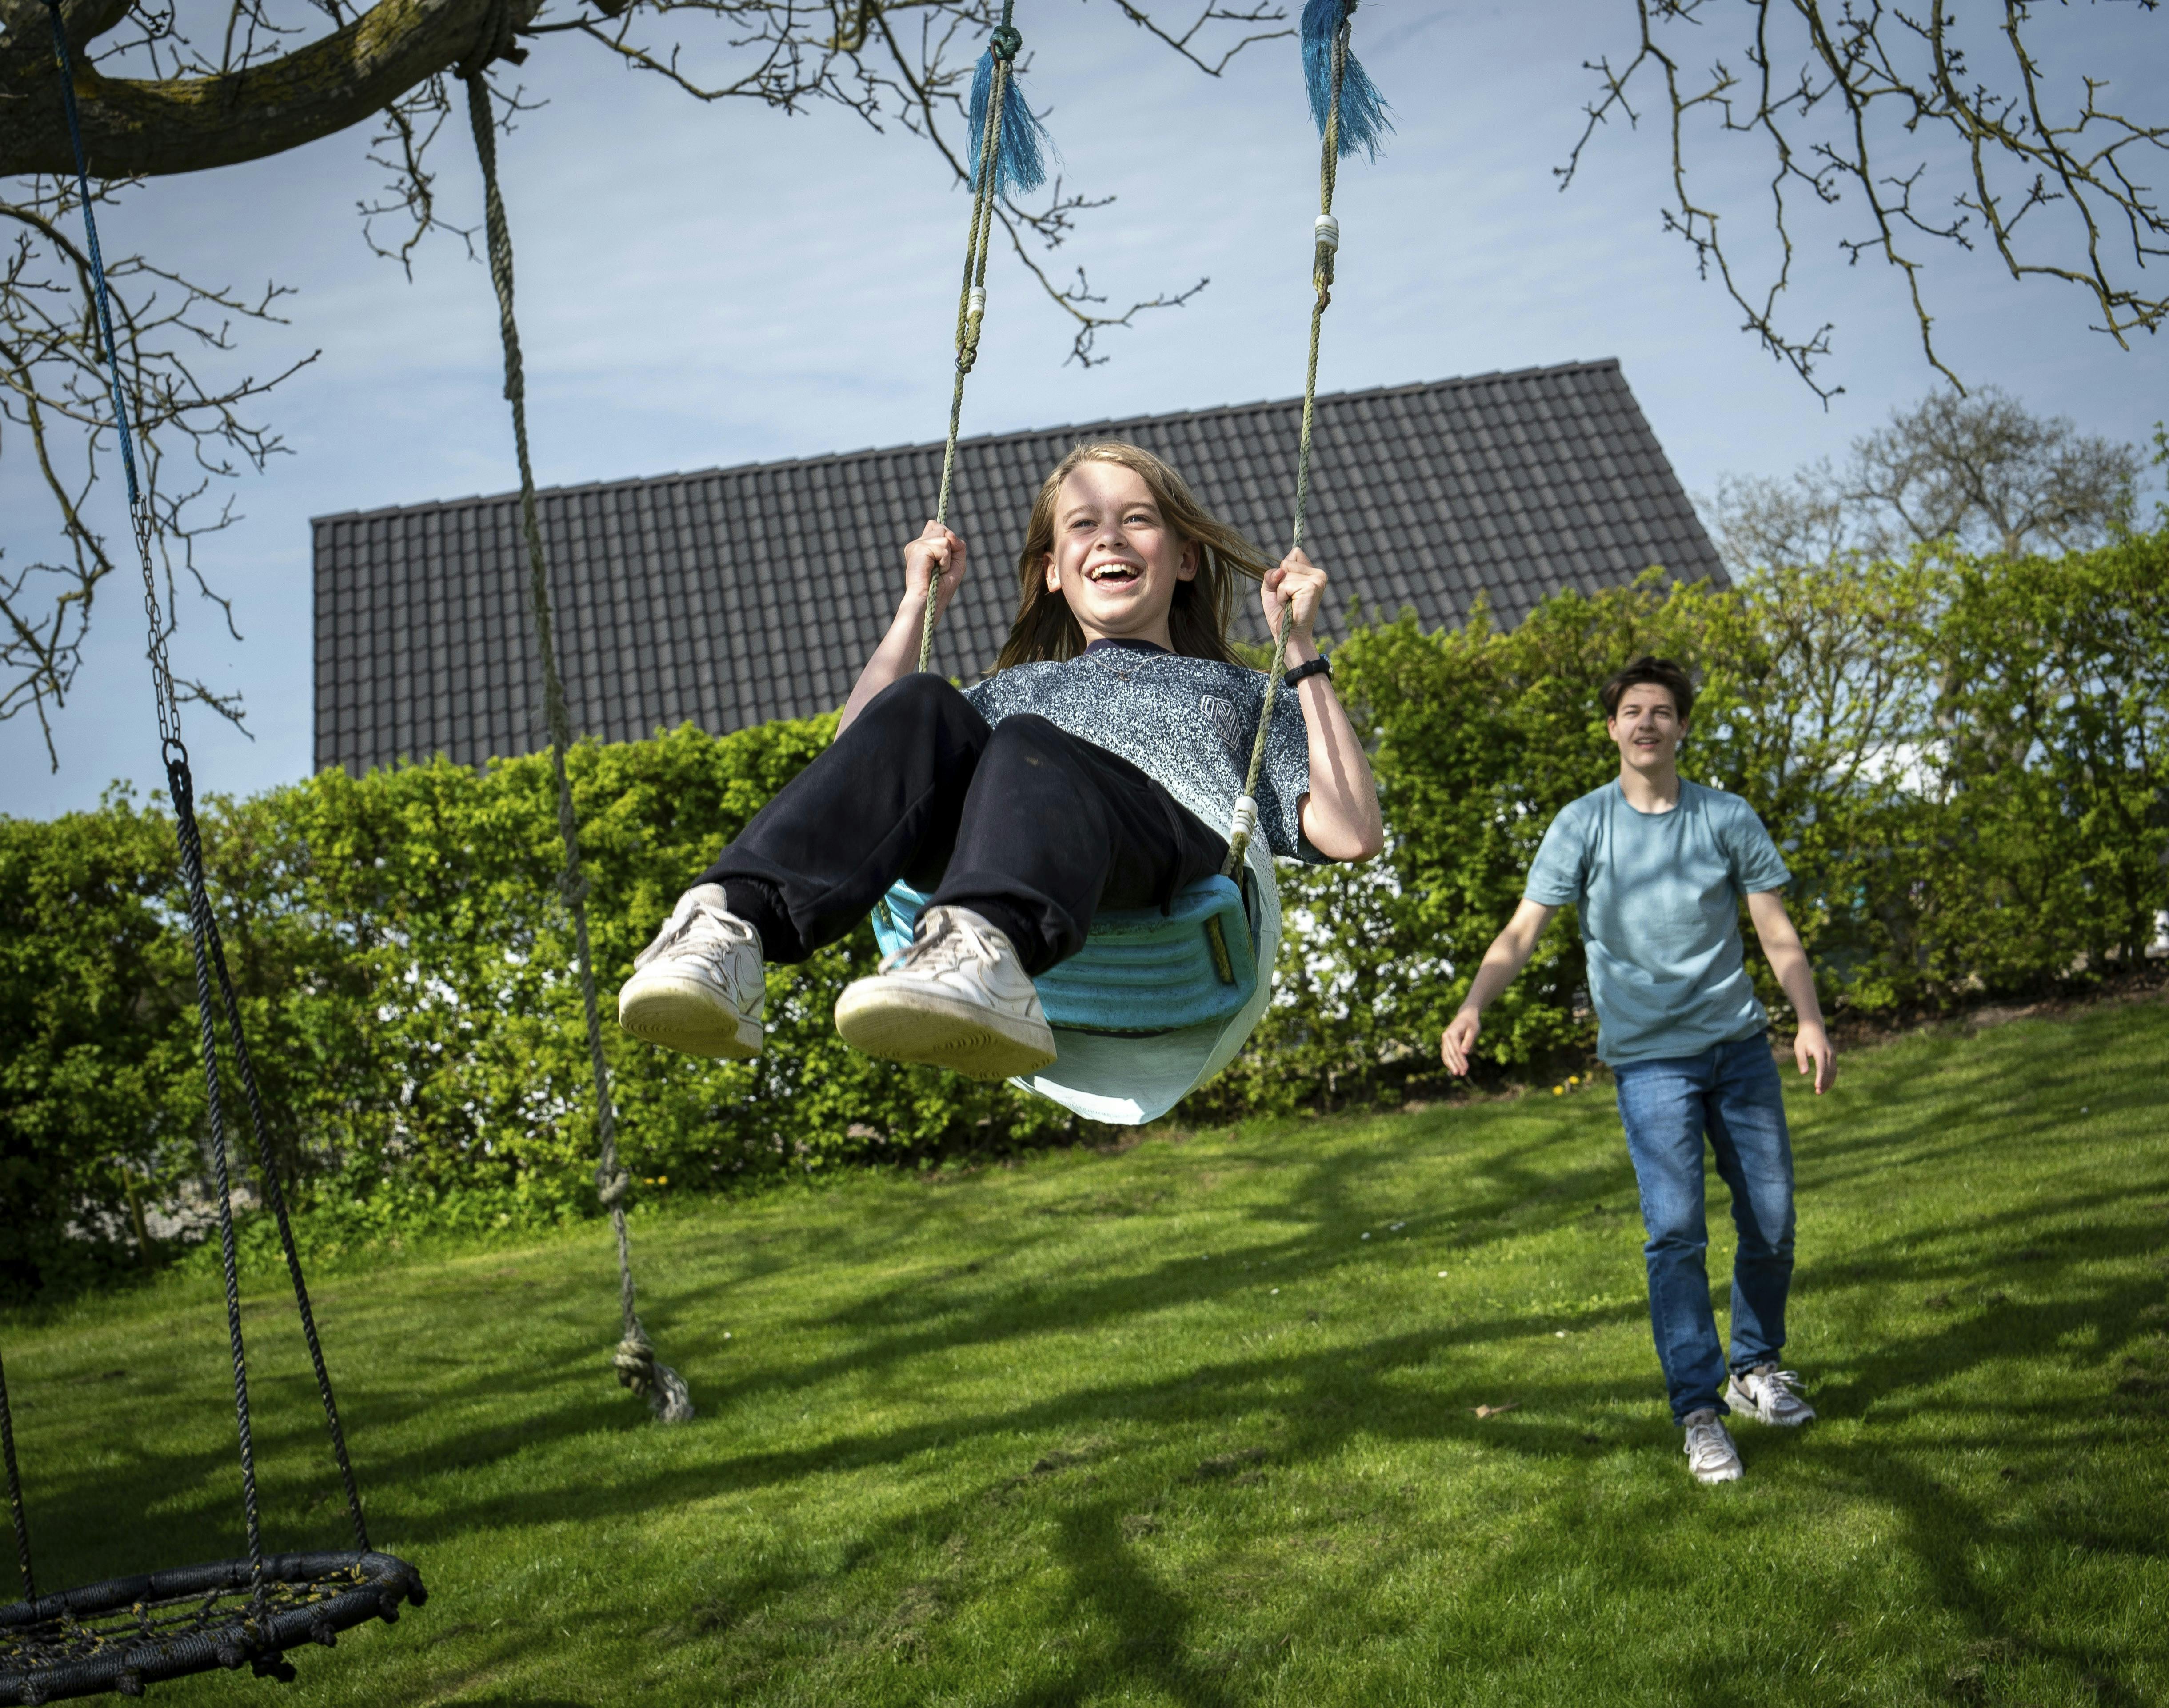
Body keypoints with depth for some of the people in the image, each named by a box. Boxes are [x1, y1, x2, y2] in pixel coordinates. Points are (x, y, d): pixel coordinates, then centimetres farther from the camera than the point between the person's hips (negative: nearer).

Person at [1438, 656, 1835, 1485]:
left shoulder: (1728, 818, 3)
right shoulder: (1583, 824, -2)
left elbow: (1778, 932, 4)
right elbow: (1524, 928, -6)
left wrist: (1810, 1020, -10)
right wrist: (1474, 1003, -23)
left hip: (1739, 1043, 3)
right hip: (1649, 1055, -3)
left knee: (1771, 1221, 8)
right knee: (1674, 1230, -11)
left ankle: (1757, 1368, 30)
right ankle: (1698, 1410, -3)